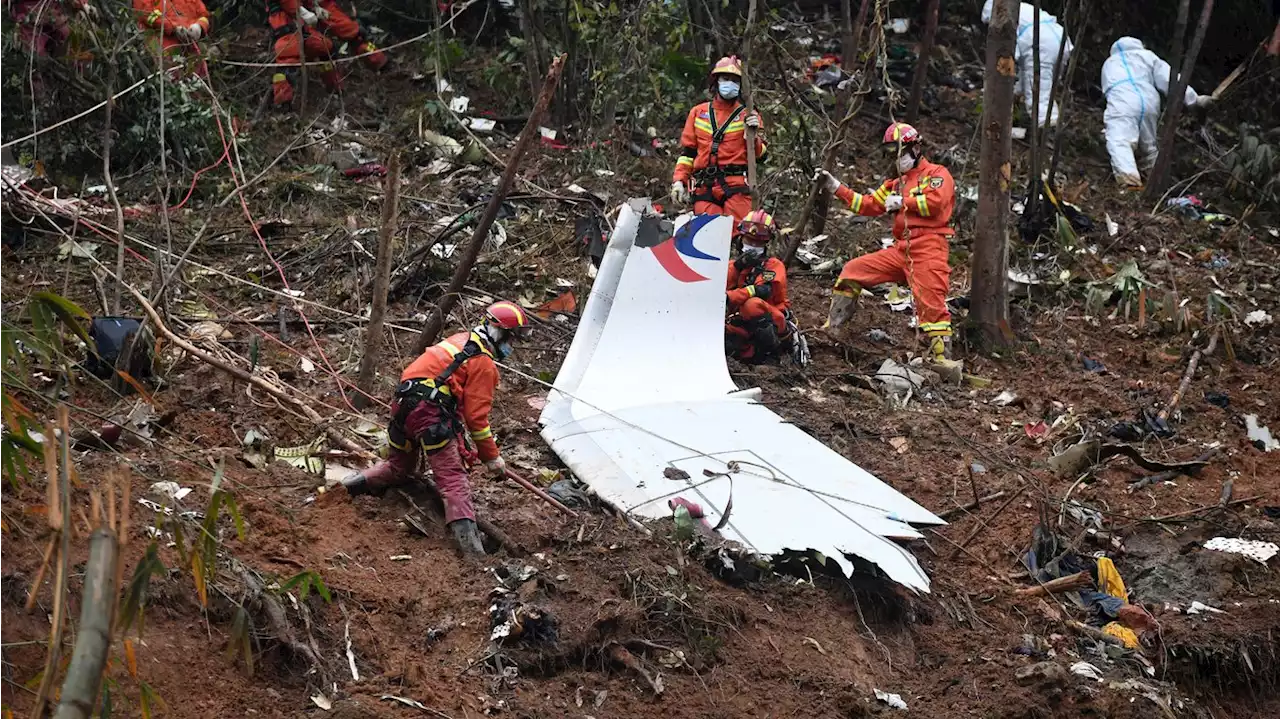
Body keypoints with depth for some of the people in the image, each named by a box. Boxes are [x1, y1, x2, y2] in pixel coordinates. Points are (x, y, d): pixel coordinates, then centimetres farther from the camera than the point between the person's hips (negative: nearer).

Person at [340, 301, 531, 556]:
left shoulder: (461, 341, 24)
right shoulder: (484, 363, -2)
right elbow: (477, 416, -6)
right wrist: (492, 457, 2)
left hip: (403, 403, 8)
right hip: (430, 411, -8)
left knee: (398, 467, 27)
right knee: (453, 476, -13)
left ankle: (356, 482, 9)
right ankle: (466, 536, -28)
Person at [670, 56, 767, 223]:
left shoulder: (747, 115, 13)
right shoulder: (698, 112, 20)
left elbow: (760, 155, 9)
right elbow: (687, 151, 21)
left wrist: (753, 133, -9)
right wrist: (678, 181, 10)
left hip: (736, 186, -2)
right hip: (704, 189, 2)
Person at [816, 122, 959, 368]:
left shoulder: (937, 174, 3)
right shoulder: (896, 183, 27)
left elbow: (935, 202, -15)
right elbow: (868, 205, 25)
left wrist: (902, 202, -5)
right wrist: (836, 188, 19)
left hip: (928, 248, -8)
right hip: (901, 250, 8)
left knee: (931, 302, -20)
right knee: (853, 271, 6)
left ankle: (942, 355, -20)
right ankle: (832, 327, 10)